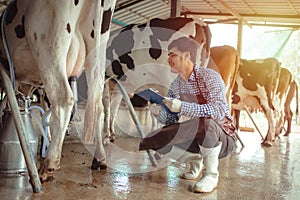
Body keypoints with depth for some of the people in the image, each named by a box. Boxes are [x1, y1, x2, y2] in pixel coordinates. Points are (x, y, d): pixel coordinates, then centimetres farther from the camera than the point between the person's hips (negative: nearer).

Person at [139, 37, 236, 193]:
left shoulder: (210, 76, -16)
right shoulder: (176, 85, 4)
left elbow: (219, 111, -32)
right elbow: (168, 121, 3)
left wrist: (182, 107, -37)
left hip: (223, 138, -6)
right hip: (199, 137, 7)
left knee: (205, 123, -37)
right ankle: (197, 161, 12)